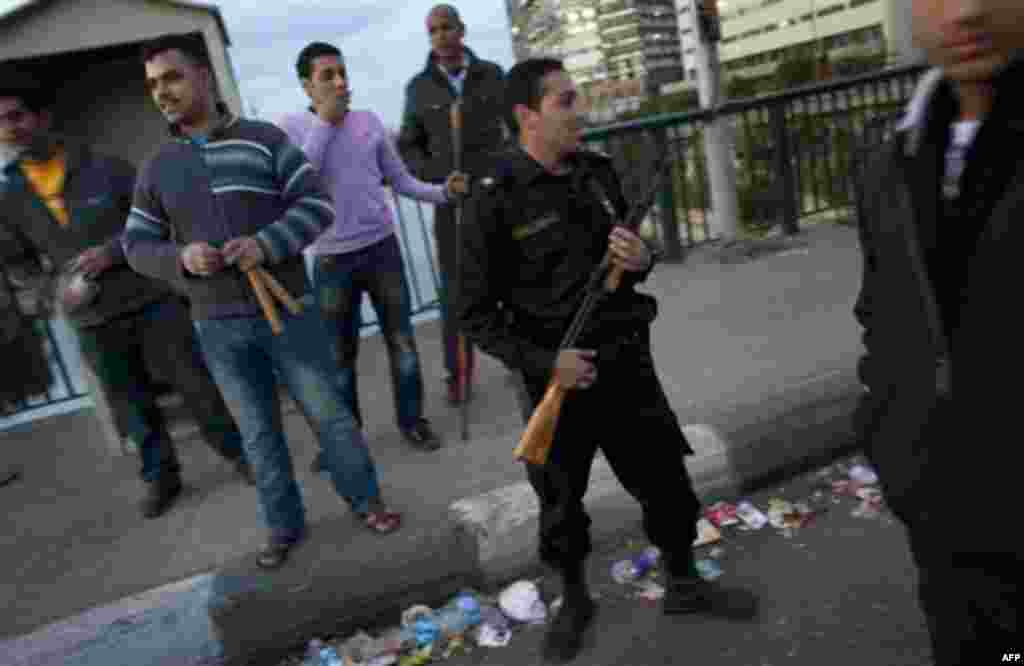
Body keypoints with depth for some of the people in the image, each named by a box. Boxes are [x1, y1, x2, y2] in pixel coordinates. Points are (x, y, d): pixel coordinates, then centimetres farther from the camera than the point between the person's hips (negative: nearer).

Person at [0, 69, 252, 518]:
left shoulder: (104, 168, -4)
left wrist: (112, 249, -17)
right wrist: (53, 292, -6)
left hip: (150, 300, -2)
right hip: (93, 322, 3)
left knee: (197, 384, 4)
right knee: (132, 405, 12)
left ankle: (238, 452, 22)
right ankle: (160, 476, 30)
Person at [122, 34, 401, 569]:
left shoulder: (265, 139, -3)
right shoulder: (156, 167, 7)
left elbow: (317, 203, -7)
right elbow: (137, 245, 8)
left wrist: (266, 244, -22)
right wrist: (180, 259, -14)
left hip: (288, 309, -2)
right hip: (219, 327, 3)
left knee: (328, 413, 8)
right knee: (258, 432, 12)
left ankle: (365, 500, 28)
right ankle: (285, 526, 29)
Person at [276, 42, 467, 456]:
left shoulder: (369, 122, 5)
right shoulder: (291, 127, -2)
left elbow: (400, 180, 7)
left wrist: (443, 192, -10)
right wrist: (325, 121, -14)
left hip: (382, 248, 2)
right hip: (331, 260, -2)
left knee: (401, 340, 6)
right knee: (339, 354, 8)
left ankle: (411, 420, 22)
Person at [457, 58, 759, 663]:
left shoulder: (600, 172, 3)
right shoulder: (495, 201, -14)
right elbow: (477, 313, -11)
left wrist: (643, 260, -8)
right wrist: (544, 362, -20)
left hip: (627, 361, 5)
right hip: (558, 376, -4)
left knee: (666, 478, 15)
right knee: (561, 503, 14)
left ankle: (685, 583, 40)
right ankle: (574, 599, 41)